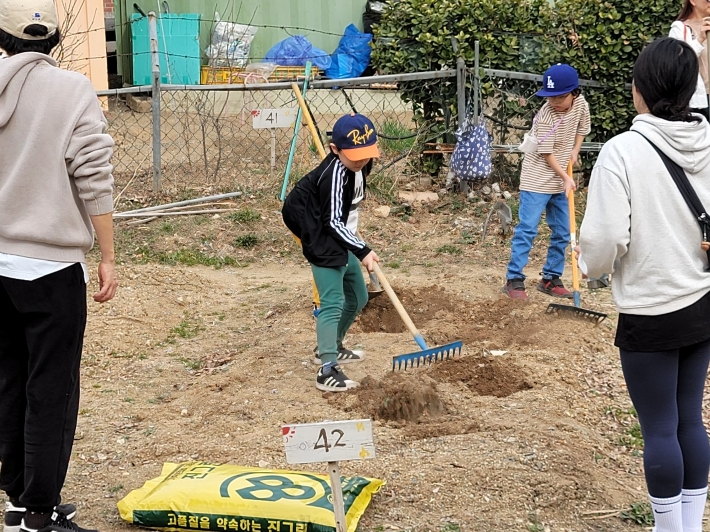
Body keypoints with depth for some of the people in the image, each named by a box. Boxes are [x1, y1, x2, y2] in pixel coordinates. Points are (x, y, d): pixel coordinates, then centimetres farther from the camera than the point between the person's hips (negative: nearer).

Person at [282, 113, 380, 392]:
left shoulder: (359, 164, -2)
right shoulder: (335, 173, -28)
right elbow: (333, 222, -27)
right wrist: (362, 251, -30)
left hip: (340, 239, 10)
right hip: (322, 242, -10)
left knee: (357, 298, 19)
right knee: (332, 303, -19)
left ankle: (331, 347, 38)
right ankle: (328, 370, -25)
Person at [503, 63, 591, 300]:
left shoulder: (581, 104, -5)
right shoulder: (545, 117, -22)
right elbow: (547, 154, -18)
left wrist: (574, 152, 2)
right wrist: (566, 178, -20)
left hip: (560, 181, 7)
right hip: (536, 180, -7)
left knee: (562, 233, 10)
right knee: (527, 229, -10)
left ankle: (551, 279, 20)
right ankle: (514, 279, -6)